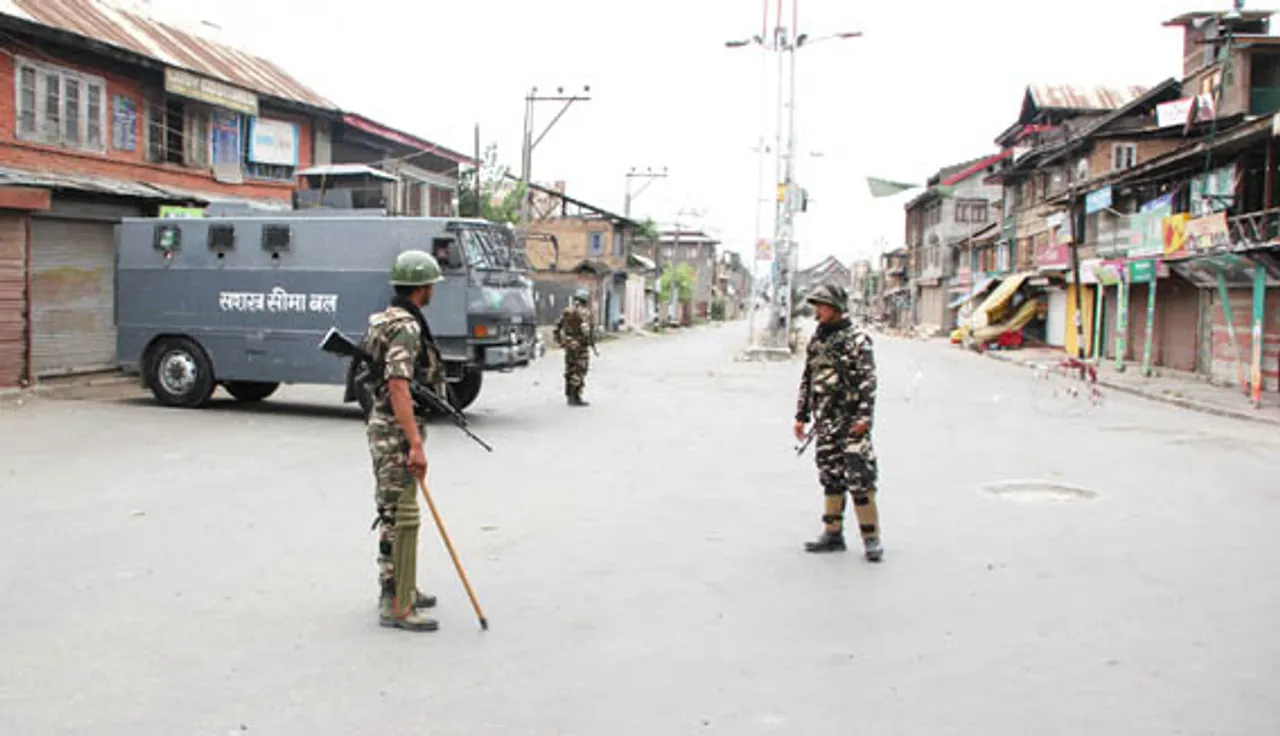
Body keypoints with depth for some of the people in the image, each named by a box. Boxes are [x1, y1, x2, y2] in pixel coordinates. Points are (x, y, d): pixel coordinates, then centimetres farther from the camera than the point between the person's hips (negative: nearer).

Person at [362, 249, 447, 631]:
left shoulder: (385, 319, 13)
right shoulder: (405, 327, -19)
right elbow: (398, 388, -28)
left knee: (393, 513, 18)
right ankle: (396, 606, -3)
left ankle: (396, 587, 29)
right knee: (402, 518, -7)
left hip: (384, 427, 11)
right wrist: (416, 445, -31)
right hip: (397, 431, -11)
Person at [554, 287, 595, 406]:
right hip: (580, 346, -7)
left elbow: (558, 328, 10)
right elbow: (586, 329, -18)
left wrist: (560, 341, 18)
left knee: (570, 370, 13)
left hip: (568, 346, 7)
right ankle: (576, 397, -5)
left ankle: (569, 396, 19)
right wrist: (591, 341, -7)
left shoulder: (566, 311, 8)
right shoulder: (584, 312, -11)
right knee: (579, 372, -3)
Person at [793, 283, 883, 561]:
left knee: (860, 478, -7)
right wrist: (801, 415, 17)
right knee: (830, 478, 11)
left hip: (850, 421, -7)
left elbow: (868, 381, -12)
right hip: (824, 421, 7)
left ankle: (871, 538, 0)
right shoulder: (815, 340, 14)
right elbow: (806, 380, 19)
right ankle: (833, 534, 18)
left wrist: (864, 416, -19)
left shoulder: (856, 339, -7)